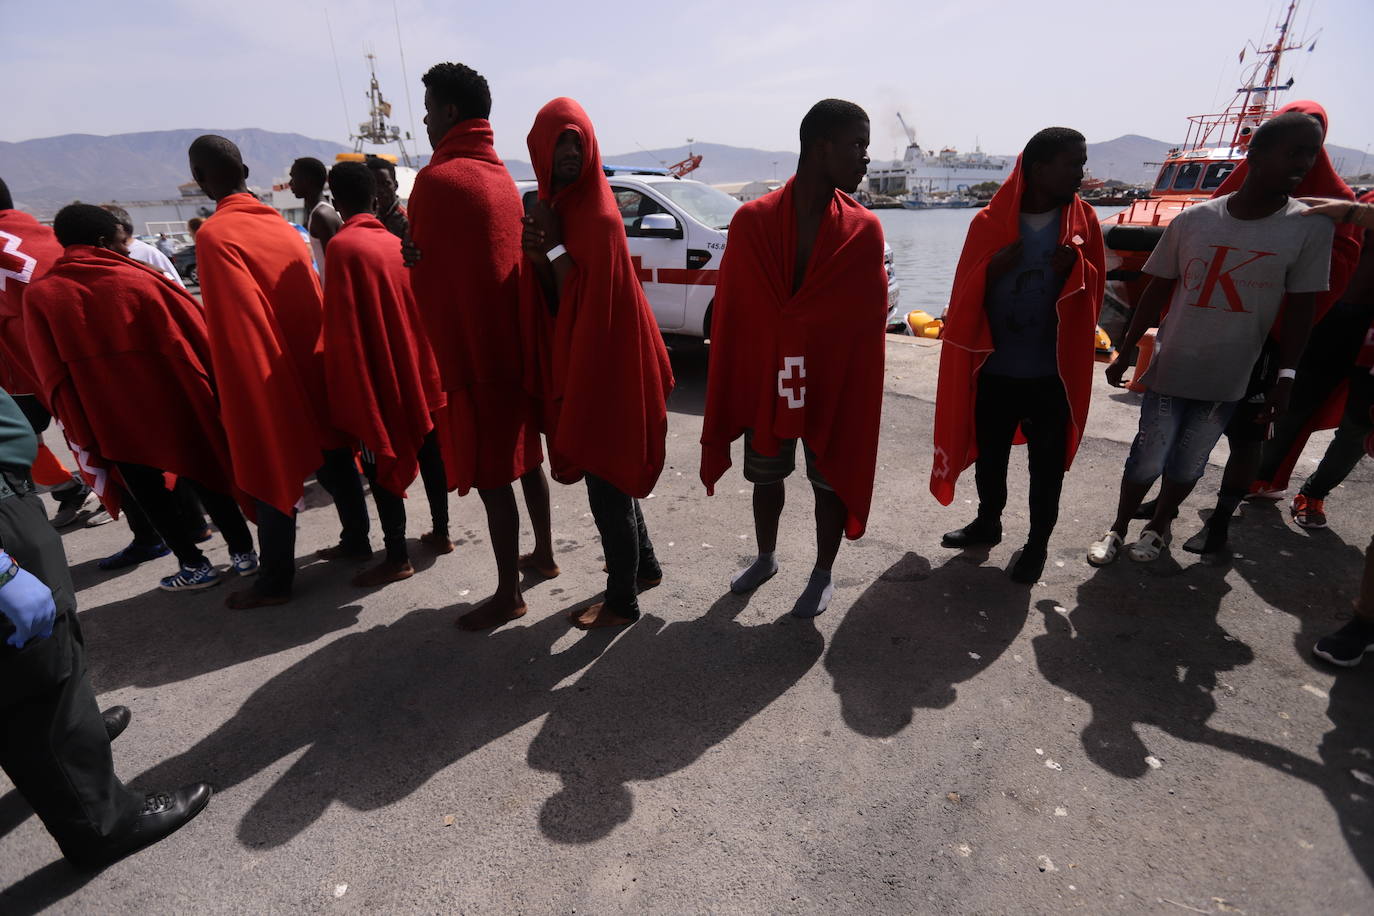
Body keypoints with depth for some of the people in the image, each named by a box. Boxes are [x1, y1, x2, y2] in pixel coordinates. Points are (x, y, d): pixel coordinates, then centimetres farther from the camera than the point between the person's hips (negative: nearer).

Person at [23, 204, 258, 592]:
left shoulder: (38, 295, -1)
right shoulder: (138, 278, -4)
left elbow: (52, 375, 1)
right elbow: (198, 335, -1)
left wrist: (79, 427, 9)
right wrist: (212, 388, 10)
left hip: (108, 417, 0)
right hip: (174, 400, 0)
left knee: (146, 490, 11)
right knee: (200, 474, 12)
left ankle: (194, 565, 15)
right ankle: (243, 552, 16)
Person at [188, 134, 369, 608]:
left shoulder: (214, 236, -12)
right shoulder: (279, 223, 7)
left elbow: (239, 324, -18)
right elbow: (313, 297, 9)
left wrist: (239, 388, -10)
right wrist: (313, 354, 15)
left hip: (267, 378, -6)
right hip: (312, 365, 6)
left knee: (272, 474, 2)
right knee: (331, 456, 16)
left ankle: (275, 580, 13)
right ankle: (356, 539, 28)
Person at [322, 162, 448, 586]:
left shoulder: (342, 246, -11)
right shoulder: (396, 242, 7)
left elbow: (341, 326, -15)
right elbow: (416, 308, 11)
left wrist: (343, 387, -9)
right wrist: (423, 368, 18)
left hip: (375, 376, -7)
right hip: (415, 369, 7)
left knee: (382, 462, 1)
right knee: (427, 447, 16)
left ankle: (397, 557, 7)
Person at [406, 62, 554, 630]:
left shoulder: (436, 179, -13)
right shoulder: (502, 177, 13)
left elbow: (429, 279, -13)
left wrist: (444, 356, -5)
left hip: (471, 354, -9)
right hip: (515, 345, 9)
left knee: (491, 478, -1)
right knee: (525, 456, 19)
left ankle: (508, 595, 12)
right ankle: (543, 555, 35)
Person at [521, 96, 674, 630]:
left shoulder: (598, 217, -16)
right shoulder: (553, 206, 11)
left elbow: (588, 302, -20)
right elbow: (556, 299, 9)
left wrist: (553, 245, -18)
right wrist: (537, 255, -9)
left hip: (602, 370, -9)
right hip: (576, 367, 9)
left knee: (605, 485, 1)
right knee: (611, 476, 20)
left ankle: (622, 602, 19)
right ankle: (644, 566, 40)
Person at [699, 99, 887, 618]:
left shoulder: (864, 230, -6)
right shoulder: (752, 221, -7)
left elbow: (868, 322, -4)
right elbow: (731, 315, -5)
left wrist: (857, 396, -7)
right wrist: (730, 393, -5)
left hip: (834, 387, -1)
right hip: (763, 382, 1)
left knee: (831, 482, 11)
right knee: (765, 477, 17)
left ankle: (823, 574, 33)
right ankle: (766, 557, 42)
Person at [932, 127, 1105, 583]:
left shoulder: (1083, 220, 2)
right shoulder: (989, 222, -3)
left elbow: (1095, 288, 7)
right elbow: (966, 294, -2)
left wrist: (1074, 270, -14)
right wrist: (993, 269, -21)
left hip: (1053, 373, 1)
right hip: (994, 369, 0)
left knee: (1048, 461, 8)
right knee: (988, 452, 14)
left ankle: (1038, 542, 27)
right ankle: (988, 522, 37)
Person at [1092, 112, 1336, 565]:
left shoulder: (1311, 227, -4)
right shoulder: (1193, 219, -5)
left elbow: (1300, 309, 0)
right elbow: (1157, 291, 2)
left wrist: (1285, 377, -4)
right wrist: (1125, 352, 3)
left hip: (1229, 377, 1)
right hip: (1170, 368, -1)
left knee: (1188, 464, 11)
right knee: (1147, 460, 5)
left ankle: (1159, 526, 33)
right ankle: (1118, 529, 24)